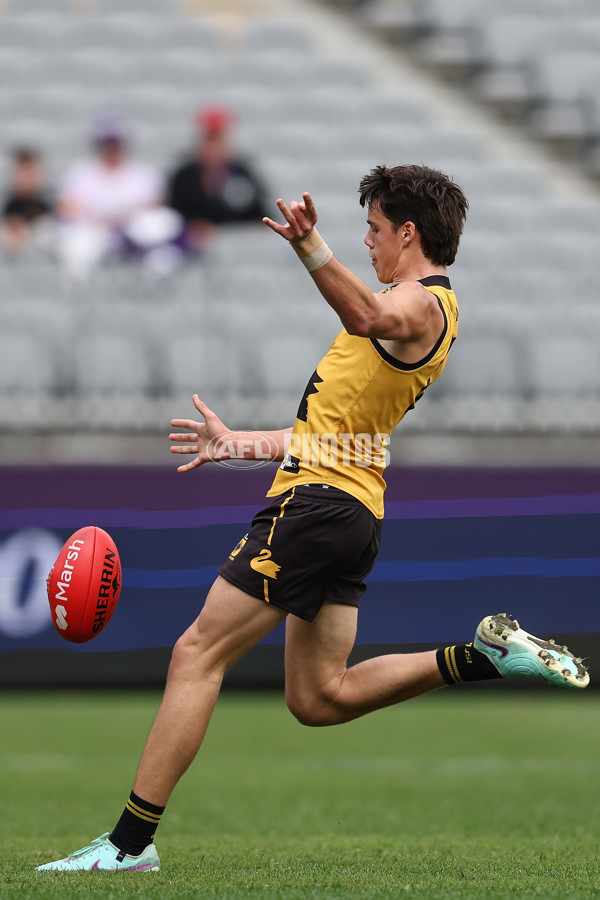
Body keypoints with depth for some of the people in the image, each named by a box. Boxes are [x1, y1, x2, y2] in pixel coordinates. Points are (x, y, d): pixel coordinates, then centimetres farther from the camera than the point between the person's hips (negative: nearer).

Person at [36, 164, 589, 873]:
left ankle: (129, 841, -7)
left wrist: (311, 248, -53)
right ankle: (485, 654, 9)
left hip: (316, 499, -10)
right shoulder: (426, 310, 23)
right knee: (319, 698, 13)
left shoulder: (420, 301, -9)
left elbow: (368, 316, -38)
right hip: (354, 505, 10)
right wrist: (237, 444, 33)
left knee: (198, 654, -7)